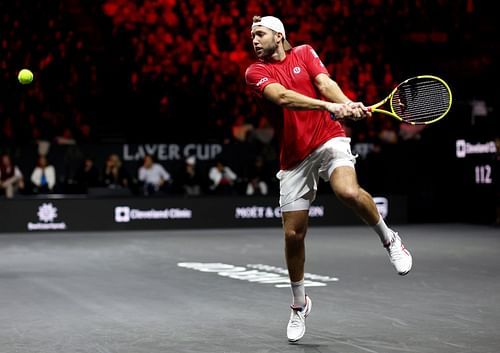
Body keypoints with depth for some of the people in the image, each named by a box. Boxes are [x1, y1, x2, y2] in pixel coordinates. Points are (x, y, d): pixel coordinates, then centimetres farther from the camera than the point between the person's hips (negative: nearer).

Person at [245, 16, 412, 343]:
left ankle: (390, 239, -6)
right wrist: (330, 106, -33)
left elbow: (325, 83, -8)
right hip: (295, 157, 2)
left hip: (328, 140, -1)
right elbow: (282, 97, -18)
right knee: (293, 234, 4)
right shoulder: (255, 72, 1)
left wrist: (349, 104, -31)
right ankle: (299, 305, 26)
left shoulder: (305, 53, 8)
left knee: (349, 192, -33)